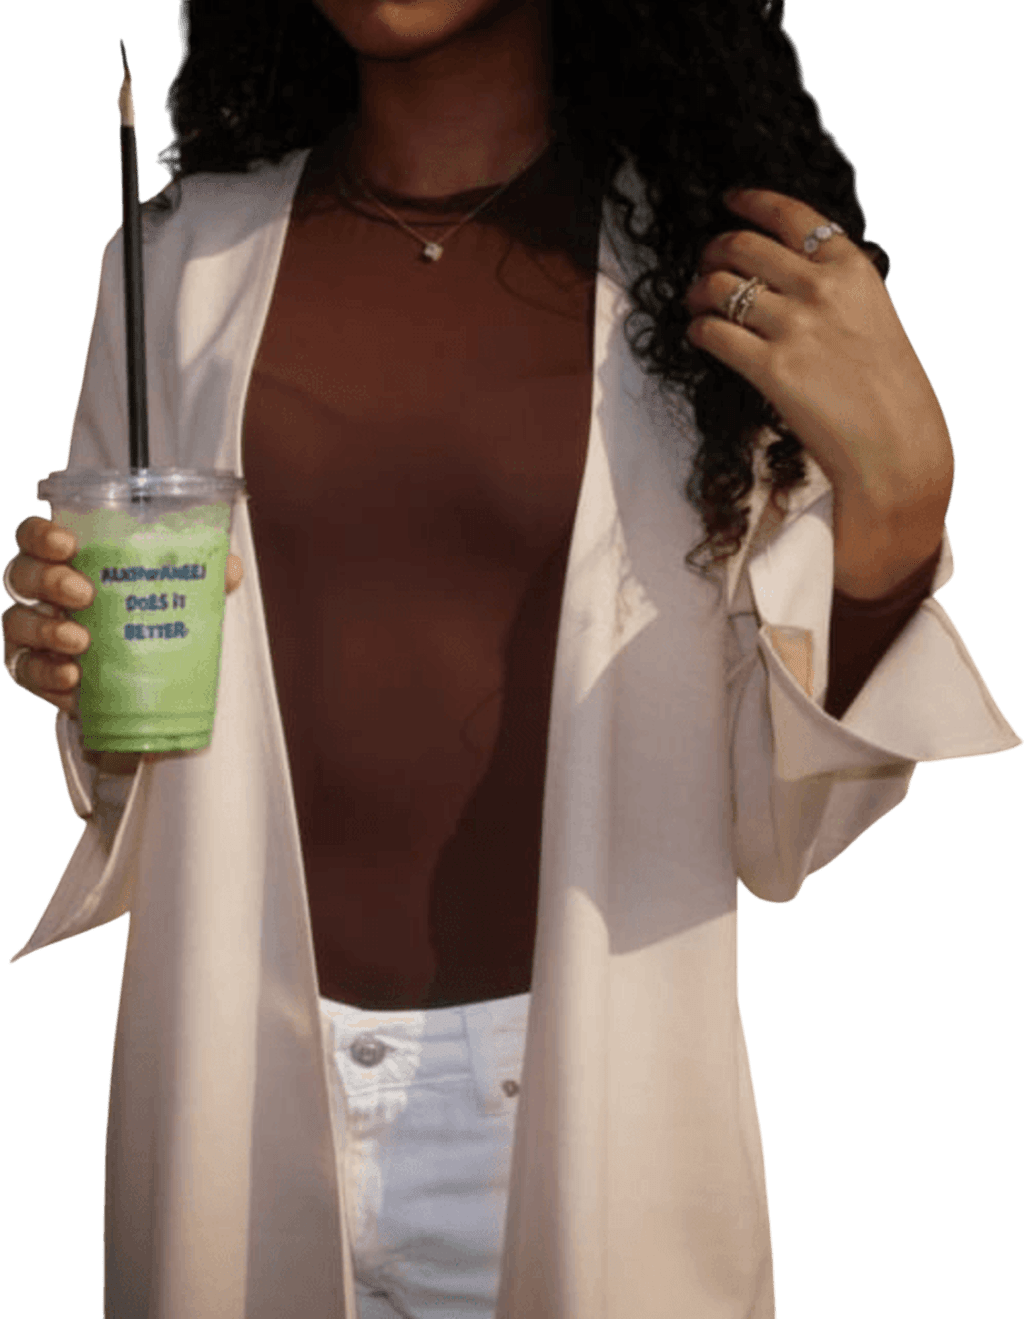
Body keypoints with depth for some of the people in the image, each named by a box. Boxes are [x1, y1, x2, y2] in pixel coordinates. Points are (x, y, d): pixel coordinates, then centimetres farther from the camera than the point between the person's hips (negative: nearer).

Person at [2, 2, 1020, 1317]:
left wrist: (895, 500, -18)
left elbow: (775, 823, -5)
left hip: (588, 1094, -1)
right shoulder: (180, 256, 1)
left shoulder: (710, 265, -4)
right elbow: (122, 792, 9)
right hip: (238, 1096, 2)